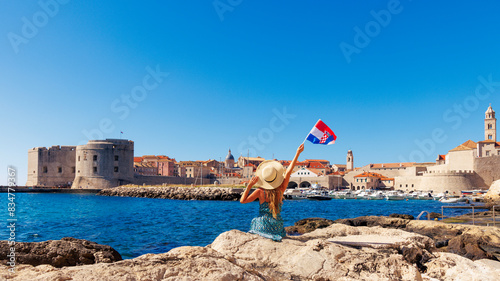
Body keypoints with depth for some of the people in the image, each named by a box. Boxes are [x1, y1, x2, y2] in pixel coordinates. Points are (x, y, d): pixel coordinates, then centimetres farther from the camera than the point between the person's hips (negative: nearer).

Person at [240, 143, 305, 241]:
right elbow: (289, 171, 0)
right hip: (277, 227, 2)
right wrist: (298, 153, 5)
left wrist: (249, 185, -6)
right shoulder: (280, 190, -7)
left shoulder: (260, 192, -12)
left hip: (262, 226, -2)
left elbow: (242, 200, -6)